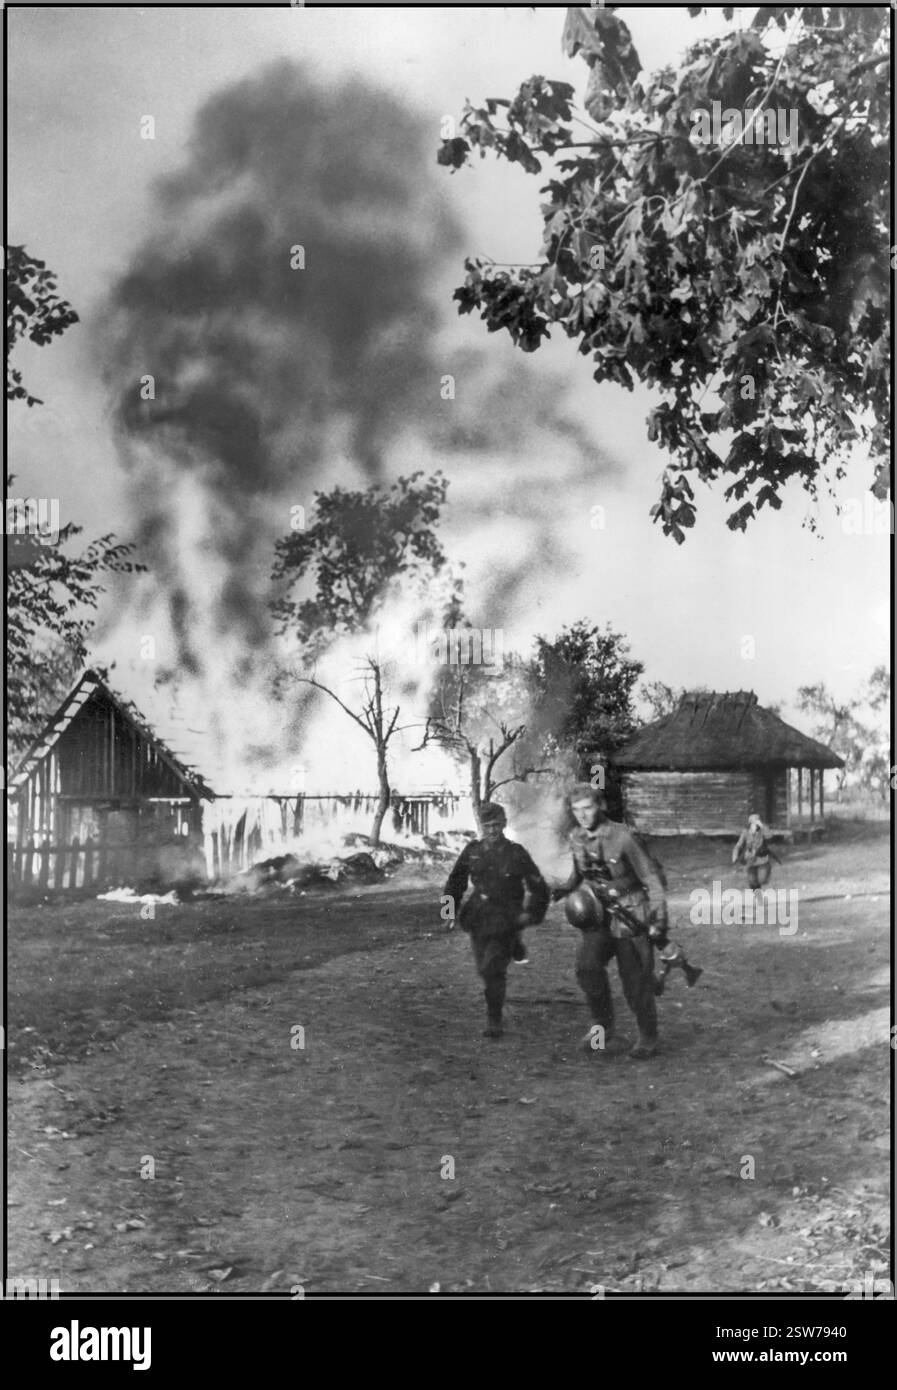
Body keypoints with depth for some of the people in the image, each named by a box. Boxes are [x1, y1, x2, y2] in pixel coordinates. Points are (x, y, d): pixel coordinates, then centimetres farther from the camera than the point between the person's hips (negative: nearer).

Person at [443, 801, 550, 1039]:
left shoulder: (516, 854, -7)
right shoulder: (472, 851, 2)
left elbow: (539, 888, 0)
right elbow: (456, 881, 15)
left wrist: (532, 914, -7)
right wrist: (450, 908, 6)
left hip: (505, 921, -4)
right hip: (478, 920, 4)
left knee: (493, 970, -13)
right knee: (484, 969, 14)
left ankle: (494, 1022, -1)